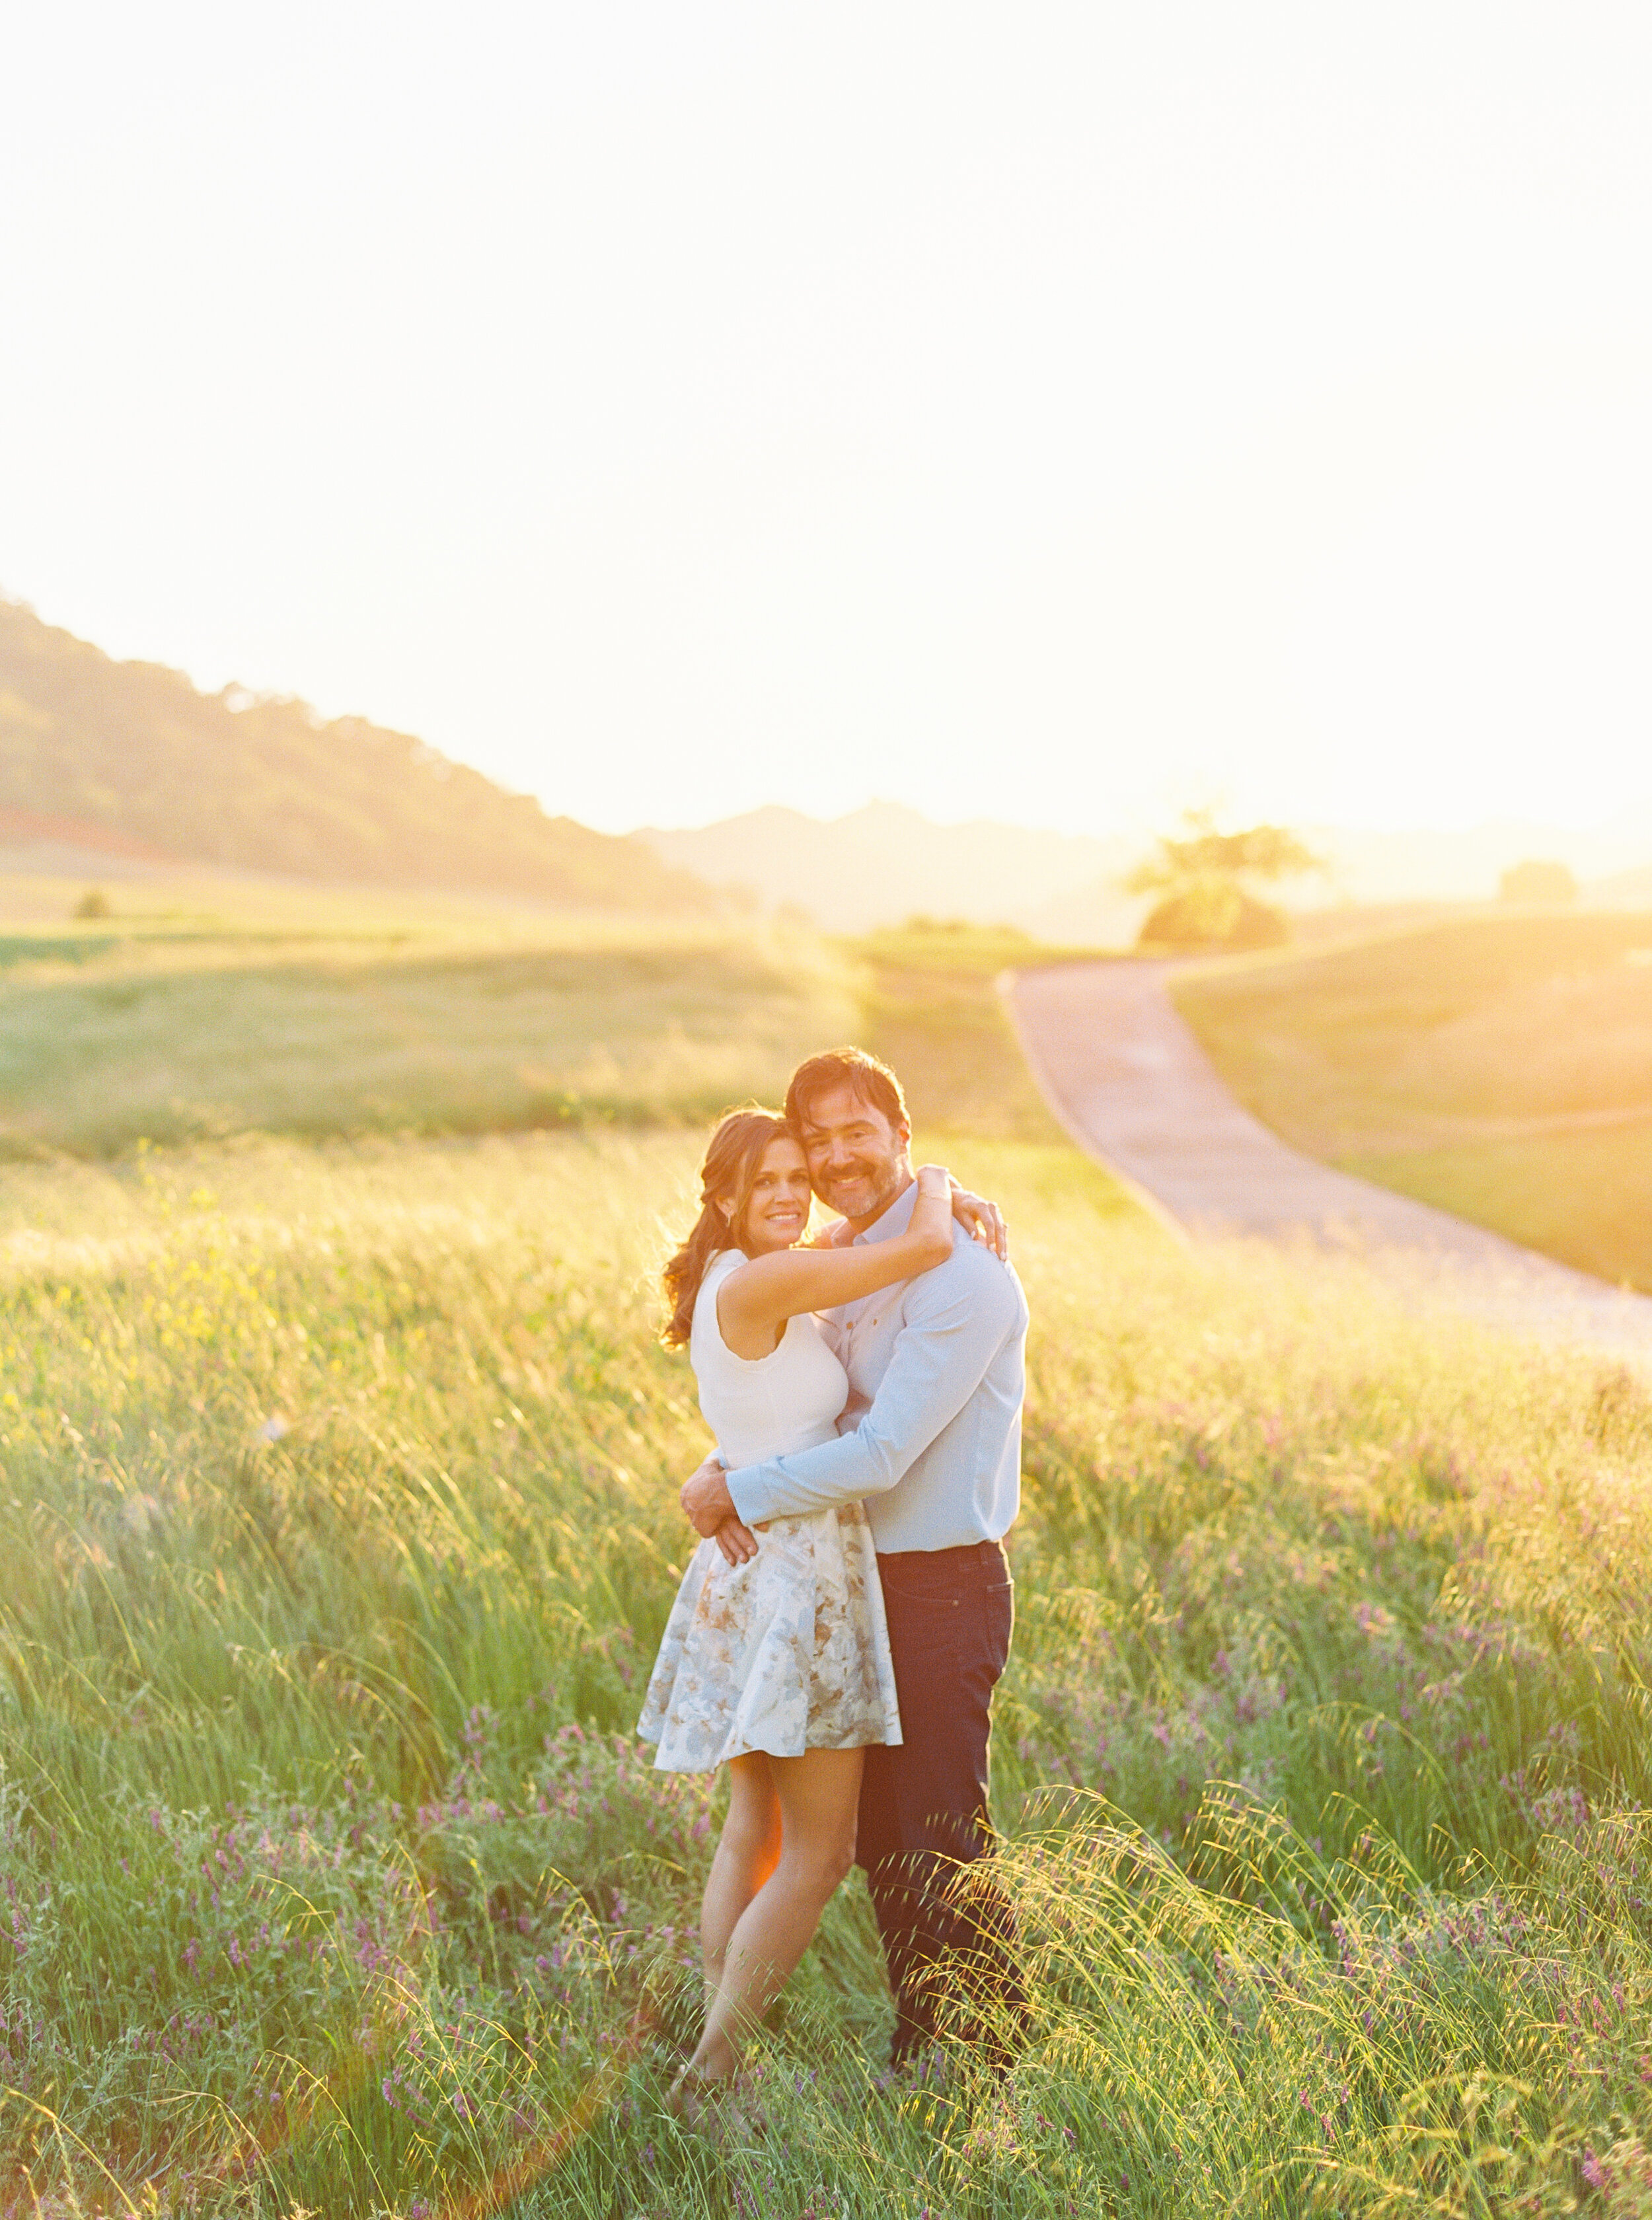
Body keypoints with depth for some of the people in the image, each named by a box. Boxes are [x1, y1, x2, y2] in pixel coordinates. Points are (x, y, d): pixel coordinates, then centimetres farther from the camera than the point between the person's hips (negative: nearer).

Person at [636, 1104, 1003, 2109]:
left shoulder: (736, 1278, 10)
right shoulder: (759, 1285, -19)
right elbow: (926, 1248, -19)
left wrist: (951, 1198, 7)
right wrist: (934, 1181, 3)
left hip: (748, 1568, 10)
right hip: (795, 1581, -10)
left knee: (758, 1831, 18)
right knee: (818, 1856, -2)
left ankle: (716, 2051, 23)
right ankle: (709, 2074, 1)